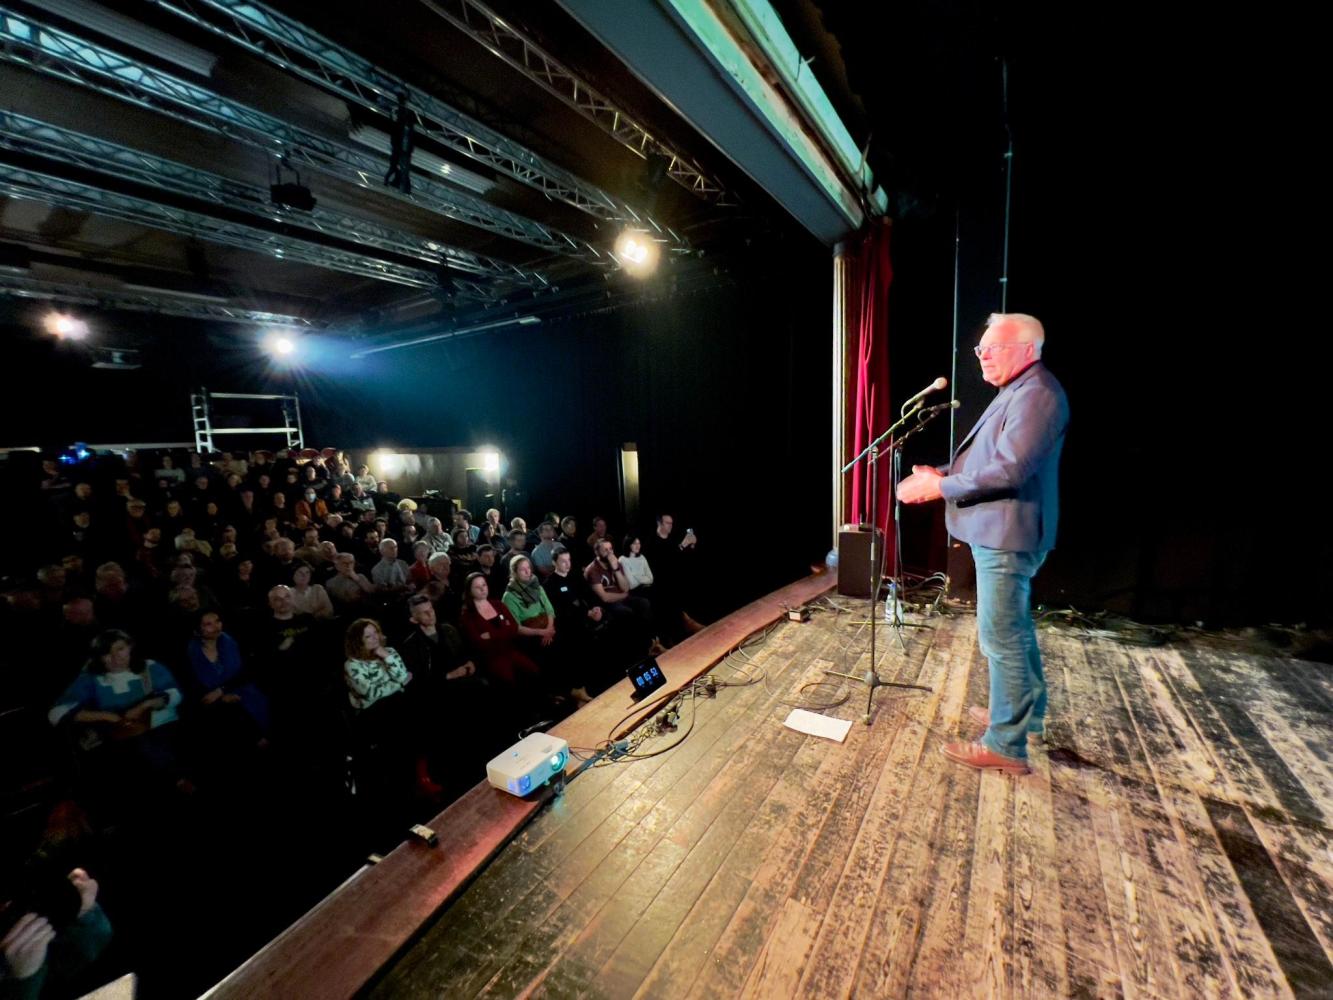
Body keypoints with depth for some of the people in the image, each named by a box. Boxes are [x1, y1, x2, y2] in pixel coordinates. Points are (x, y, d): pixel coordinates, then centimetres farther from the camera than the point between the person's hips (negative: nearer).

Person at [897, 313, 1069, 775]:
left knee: (1001, 637, -4)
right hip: (999, 532, 11)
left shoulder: (1037, 394, -17)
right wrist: (941, 474, 5)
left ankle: (1005, 744, 7)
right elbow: (987, 460, 20)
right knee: (1015, 629, 22)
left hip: (1007, 535, -11)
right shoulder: (1017, 391, 17)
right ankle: (1026, 708, 39)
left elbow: (1009, 470, -26)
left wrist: (941, 487, -21)